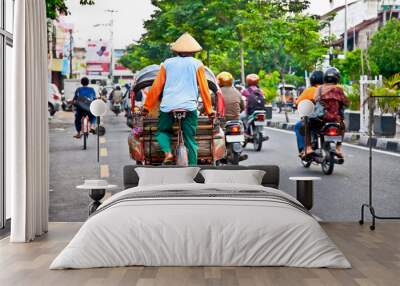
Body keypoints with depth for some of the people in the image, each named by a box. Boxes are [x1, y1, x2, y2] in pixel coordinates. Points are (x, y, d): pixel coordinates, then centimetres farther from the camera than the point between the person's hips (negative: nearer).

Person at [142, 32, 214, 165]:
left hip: (168, 106, 1)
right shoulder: (197, 64, 9)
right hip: (189, 107, -1)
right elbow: (204, 89, 8)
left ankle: (168, 152, -7)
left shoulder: (167, 63, 13)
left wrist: (147, 107, 18)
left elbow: (156, 87, 12)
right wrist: (209, 110, 15)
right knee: (190, 140, 5)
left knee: (162, 131, 20)